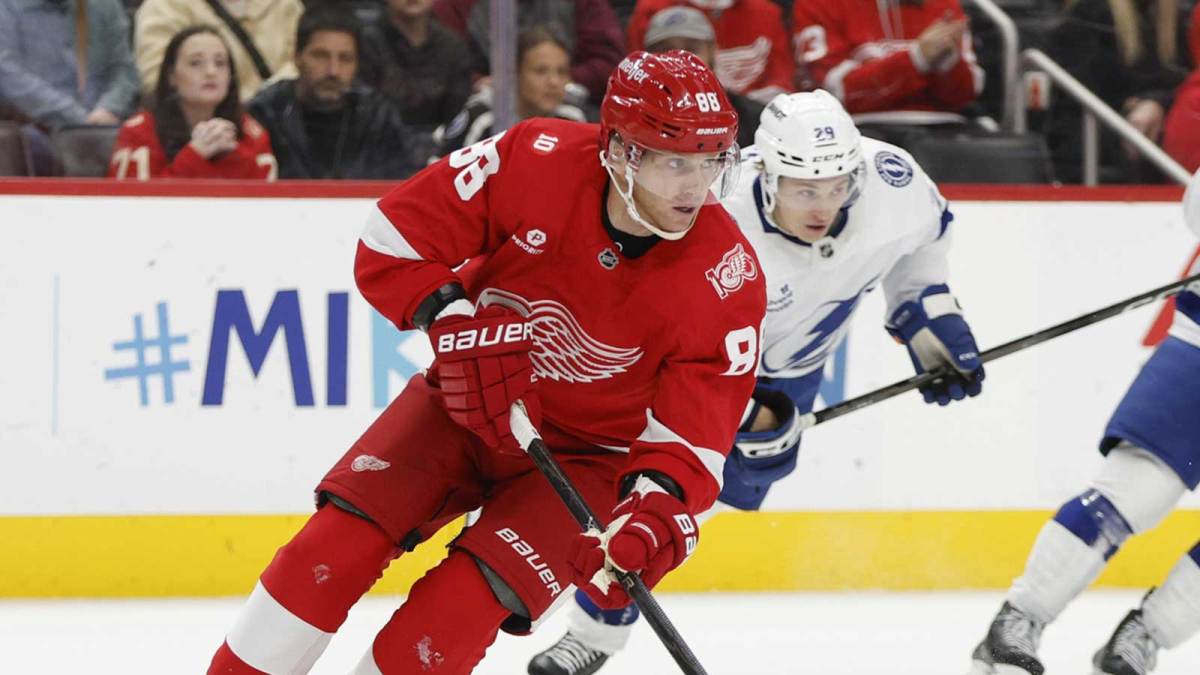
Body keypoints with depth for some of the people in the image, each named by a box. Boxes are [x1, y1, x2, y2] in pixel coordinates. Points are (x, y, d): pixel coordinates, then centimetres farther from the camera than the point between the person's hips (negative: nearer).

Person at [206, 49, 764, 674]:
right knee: (338, 543, -15)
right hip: (467, 404, 2)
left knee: (455, 611, -20)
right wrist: (454, 321, -28)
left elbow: (693, 433, -21)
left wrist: (658, 506, -40)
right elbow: (392, 240, -14)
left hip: (583, 458, -2)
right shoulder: (538, 161, -21)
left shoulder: (727, 278, -22)